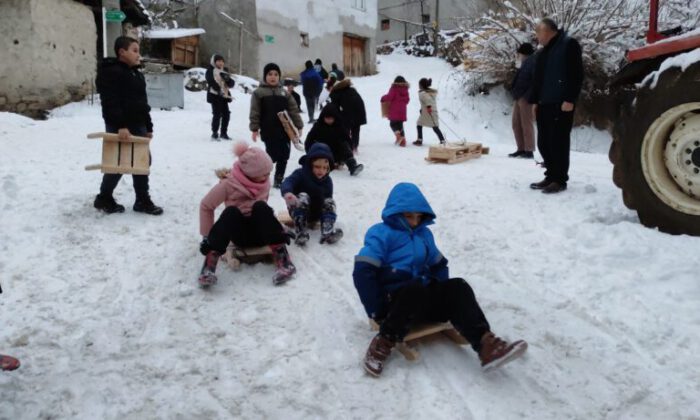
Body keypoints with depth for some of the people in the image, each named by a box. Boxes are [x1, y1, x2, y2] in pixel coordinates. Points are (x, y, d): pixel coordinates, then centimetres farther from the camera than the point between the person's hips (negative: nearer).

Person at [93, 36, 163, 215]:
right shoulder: (111, 73, -13)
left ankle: (143, 201, 15)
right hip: (119, 127, -9)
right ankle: (103, 199, 16)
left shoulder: (137, 74, 16)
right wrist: (121, 126, -29)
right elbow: (110, 103, -22)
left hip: (137, 125, 9)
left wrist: (148, 126, 16)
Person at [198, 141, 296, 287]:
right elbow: (205, 206, -4)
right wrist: (207, 236, -6)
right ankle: (209, 264, -37)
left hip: (261, 232, 2)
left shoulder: (264, 181, -3)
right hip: (239, 233, -2)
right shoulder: (228, 184, -14)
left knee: (260, 207, -30)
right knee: (231, 212, -33)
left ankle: (283, 260, -36)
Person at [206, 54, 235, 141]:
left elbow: (232, 83, 8)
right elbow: (211, 82, -16)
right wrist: (218, 90, -27)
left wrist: (228, 80, -14)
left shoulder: (225, 70, 15)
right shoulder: (210, 71, -3)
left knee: (226, 114, 6)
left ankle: (224, 133, 20)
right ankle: (214, 133, 3)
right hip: (215, 95, -6)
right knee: (217, 114, -9)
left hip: (224, 95, 6)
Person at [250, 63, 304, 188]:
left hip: (285, 130, 5)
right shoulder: (259, 92, 2)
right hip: (269, 131, -4)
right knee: (272, 155, -6)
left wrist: (298, 126, 3)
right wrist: (254, 129, -8)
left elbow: (293, 110, 10)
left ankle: (278, 179, 19)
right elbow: (255, 113, -2)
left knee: (283, 156, 6)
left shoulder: (284, 93, 14)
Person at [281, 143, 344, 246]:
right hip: (299, 210, -4)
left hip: (316, 213, 4)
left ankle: (328, 232, -33)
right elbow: (288, 182, -37)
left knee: (330, 202, -18)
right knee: (303, 196, -31)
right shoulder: (300, 174, -19)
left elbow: (328, 198, -1)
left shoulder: (327, 180, -5)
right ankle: (300, 233, -42)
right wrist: (287, 192, -61)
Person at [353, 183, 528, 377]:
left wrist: (441, 295, 9)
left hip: (425, 299, 6)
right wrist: (378, 311, -18)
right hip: (395, 301, -6)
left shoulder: (423, 233, 15)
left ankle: (486, 345, -32)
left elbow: (439, 265, 24)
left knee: (458, 287, -17)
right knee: (416, 290, -37)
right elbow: (363, 272, -16)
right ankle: (383, 344, -29)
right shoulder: (381, 234, -7)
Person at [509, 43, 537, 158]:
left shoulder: (532, 61, -7)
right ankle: (521, 149, 14)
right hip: (519, 98, 9)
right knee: (516, 124, 9)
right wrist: (516, 95, 12)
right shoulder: (525, 63, 21)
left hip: (526, 98, -9)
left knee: (526, 124, -7)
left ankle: (529, 151, -4)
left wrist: (528, 97, -21)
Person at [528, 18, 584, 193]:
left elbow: (577, 75, -12)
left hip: (561, 104, -8)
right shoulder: (543, 52, 21)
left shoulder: (569, 45, -4)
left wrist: (570, 99, -18)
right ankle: (551, 176, 17)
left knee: (559, 142, -7)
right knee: (544, 142, 8)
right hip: (544, 104, 8)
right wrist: (535, 100, 15)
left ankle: (560, 180, 0)